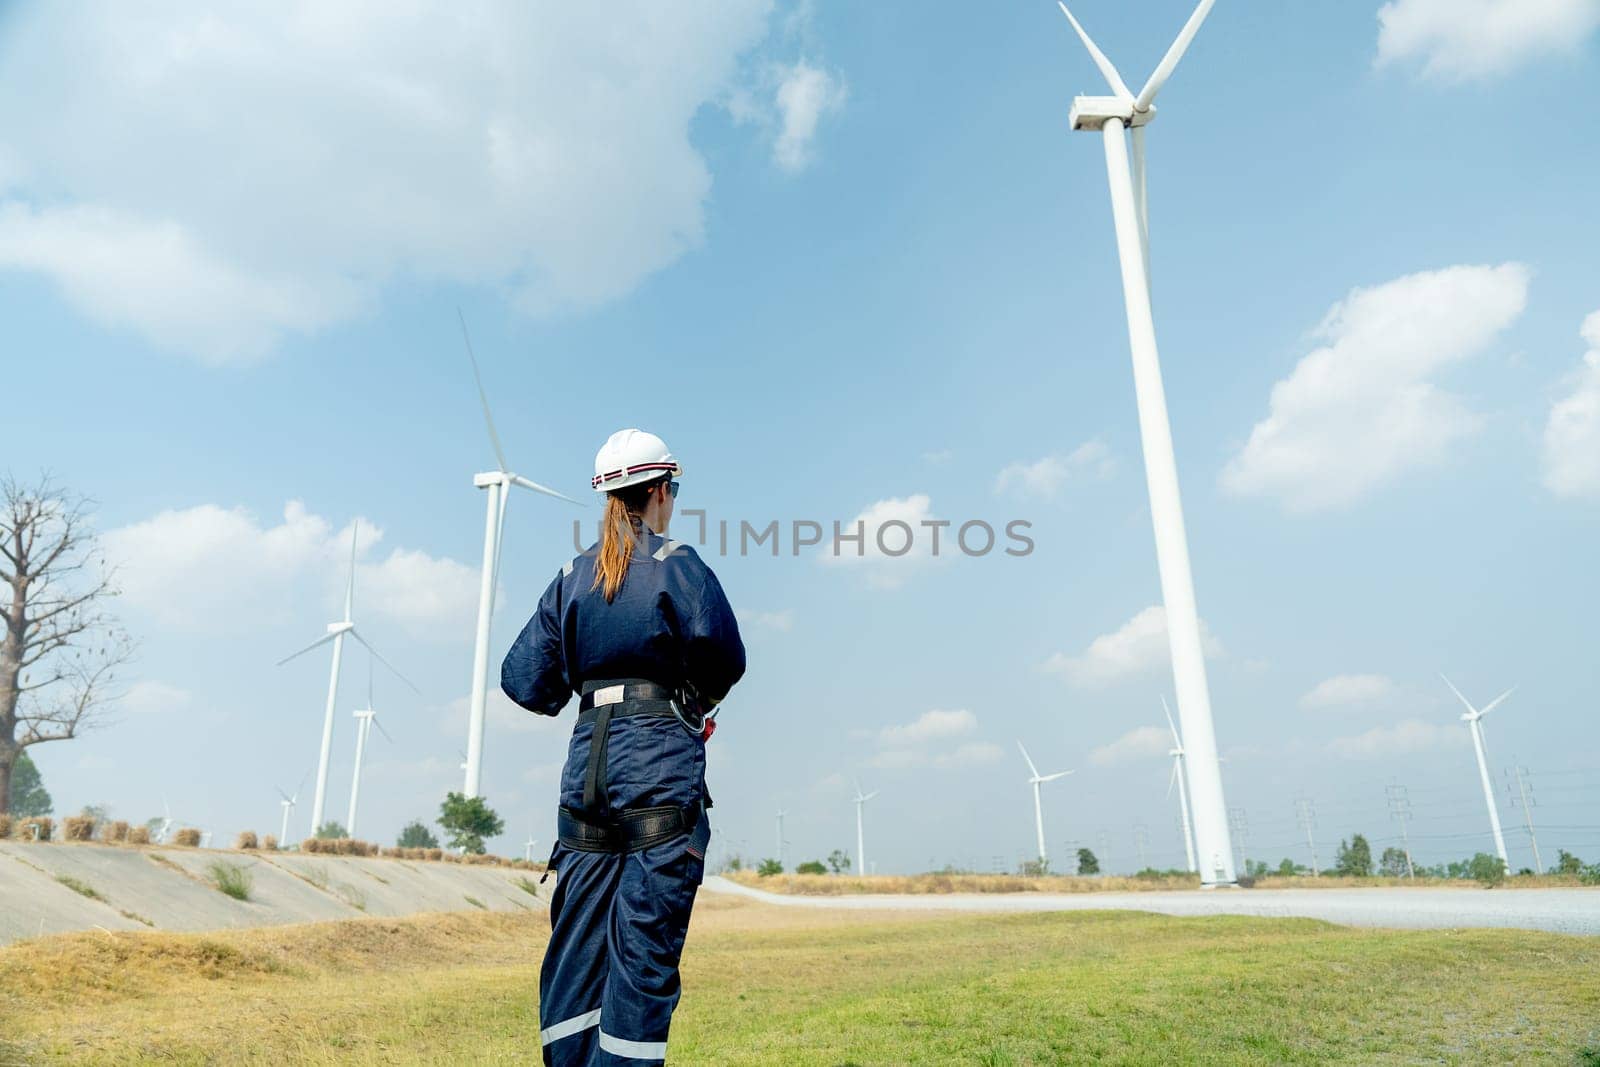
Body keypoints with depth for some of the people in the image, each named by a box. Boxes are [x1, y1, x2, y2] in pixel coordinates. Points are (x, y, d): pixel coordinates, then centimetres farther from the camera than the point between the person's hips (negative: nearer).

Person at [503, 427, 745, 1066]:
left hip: (585, 765, 6)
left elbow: (524, 681, 8)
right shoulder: (674, 563, -2)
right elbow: (721, 647, -15)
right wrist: (700, 701, 4)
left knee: (576, 945, 11)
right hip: (661, 764, -5)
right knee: (644, 948, -1)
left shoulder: (572, 576, 12)